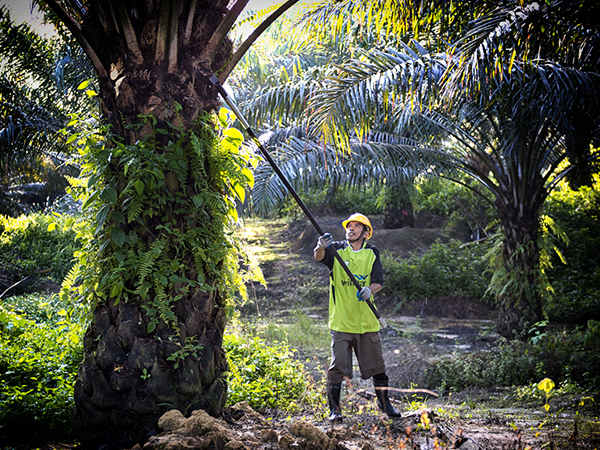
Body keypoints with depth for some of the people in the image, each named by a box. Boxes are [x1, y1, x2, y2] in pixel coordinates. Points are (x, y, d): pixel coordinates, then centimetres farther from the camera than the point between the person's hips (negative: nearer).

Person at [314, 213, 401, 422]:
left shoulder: (372, 253, 6)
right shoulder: (336, 249, 0)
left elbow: (378, 282, -1)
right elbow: (318, 257, -20)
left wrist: (370, 290, -23)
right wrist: (321, 246, -42)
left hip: (367, 321, 2)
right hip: (341, 321, -2)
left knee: (376, 365, 12)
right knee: (338, 366, -4)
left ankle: (384, 402, 31)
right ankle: (334, 409, 9)